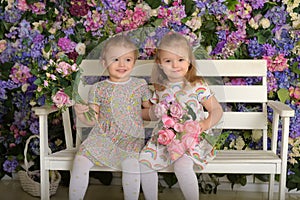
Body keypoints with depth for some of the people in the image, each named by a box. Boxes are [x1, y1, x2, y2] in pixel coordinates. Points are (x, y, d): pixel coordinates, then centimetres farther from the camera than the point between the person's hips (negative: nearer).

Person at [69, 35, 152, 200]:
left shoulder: (140, 85, 5)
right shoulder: (98, 89, 5)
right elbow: (93, 120, 3)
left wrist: (138, 113, -7)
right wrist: (80, 113, -16)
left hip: (130, 138, -1)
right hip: (102, 136, 2)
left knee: (130, 162, -31)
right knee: (80, 160, -18)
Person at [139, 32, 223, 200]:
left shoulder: (198, 86, -7)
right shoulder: (161, 88, 8)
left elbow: (217, 110, -2)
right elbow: (153, 115, 20)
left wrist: (206, 124, -19)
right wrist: (156, 112, -4)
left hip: (191, 137, -5)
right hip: (166, 135, 5)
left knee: (182, 165, -30)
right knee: (144, 161, -12)